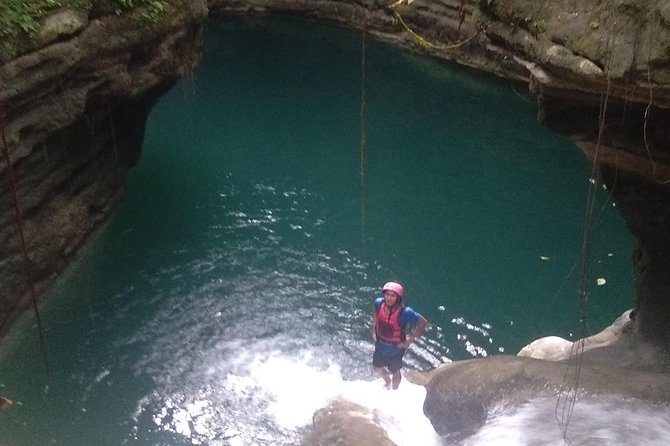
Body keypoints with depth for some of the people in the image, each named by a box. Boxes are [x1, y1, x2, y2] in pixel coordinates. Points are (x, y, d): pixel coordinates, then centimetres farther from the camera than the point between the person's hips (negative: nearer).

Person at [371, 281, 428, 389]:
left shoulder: (405, 312, -34)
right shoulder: (379, 303, -21)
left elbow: (423, 322, -25)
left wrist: (409, 340, -20)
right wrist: (374, 328, 3)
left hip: (395, 349, -4)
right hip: (380, 345, 4)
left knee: (394, 371, 21)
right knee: (377, 368, 27)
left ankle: (394, 391, 52)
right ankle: (388, 381, 62)